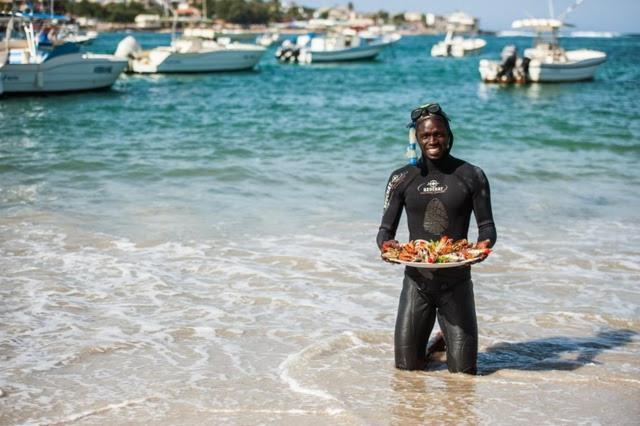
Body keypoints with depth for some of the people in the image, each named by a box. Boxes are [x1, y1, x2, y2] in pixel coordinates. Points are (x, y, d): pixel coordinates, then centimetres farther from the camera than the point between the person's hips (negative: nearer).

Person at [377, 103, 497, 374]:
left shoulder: (471, 176, -1)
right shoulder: (402, 179, 2)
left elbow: (487, 226, 1)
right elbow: (386, 230, 3)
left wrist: (484, 243, -23)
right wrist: (386, 244, -20)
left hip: (456, 280, -1)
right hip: (417, 279, 1)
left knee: (464, 370, 0)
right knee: (407, 366, 2)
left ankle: (450, 337, 34)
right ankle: (433, 340, 36)